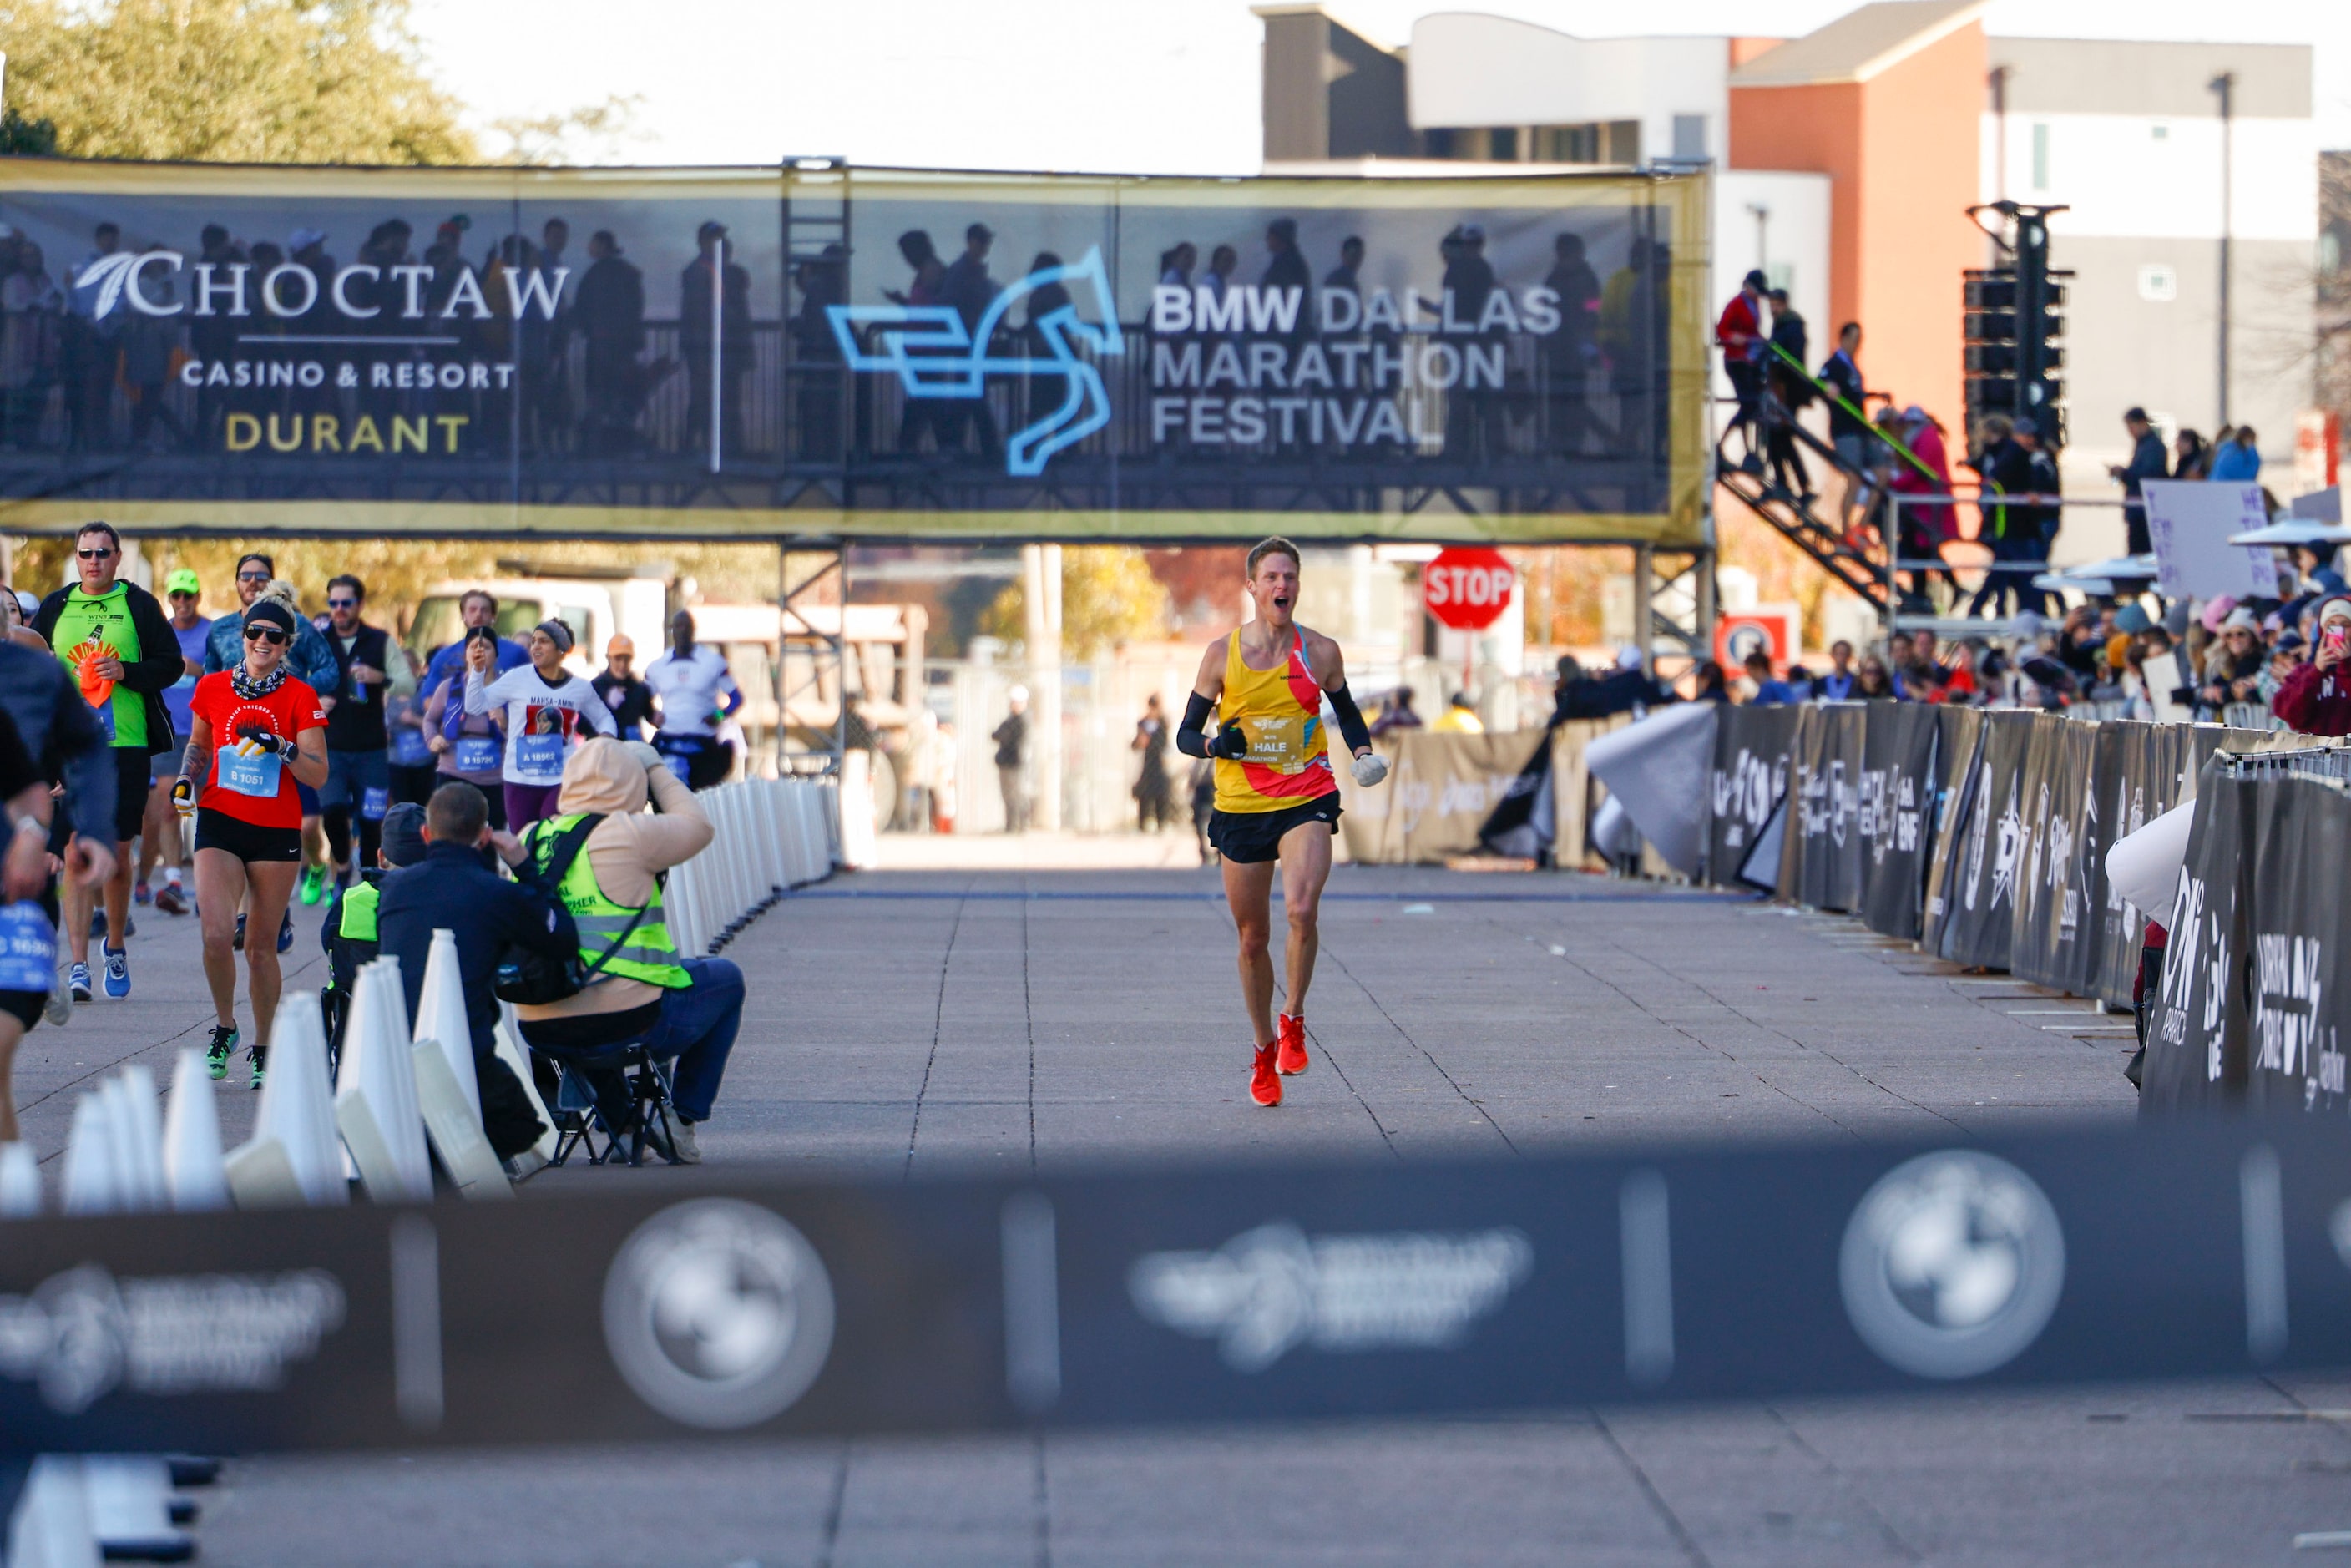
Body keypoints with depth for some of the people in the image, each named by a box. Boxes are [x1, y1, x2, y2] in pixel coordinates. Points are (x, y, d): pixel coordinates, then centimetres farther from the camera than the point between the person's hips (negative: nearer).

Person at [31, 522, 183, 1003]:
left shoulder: (140, 606, 4)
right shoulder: (54, 608, 9)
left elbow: (170, 665, 2)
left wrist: (126, 672, -14)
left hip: (127, 745, 0)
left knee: (118, 853, 7)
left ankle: (116, 947, 29)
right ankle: (78, 965, -11)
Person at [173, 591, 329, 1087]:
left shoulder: (300, 697, -1)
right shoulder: (213, 688, 5)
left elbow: (318, 775, -3)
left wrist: (281, 748, -19)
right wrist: (186, 779, 3)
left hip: (277, 831, -1)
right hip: (220, 822, 1)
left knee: (261, 946, 4)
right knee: (217, 934, -17)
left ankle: (263, 1048, 19)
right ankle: (224, 1026, 7)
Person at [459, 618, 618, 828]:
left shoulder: (580, 688, 4)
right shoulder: (517, 679, -2)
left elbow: (603, 717, 20)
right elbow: (474, 706, -5)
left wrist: (606, 734, -2)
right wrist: (478, 670, -19)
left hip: (562, 780, 0)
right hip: (521, 779, 0)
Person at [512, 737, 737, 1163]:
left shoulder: (530, 839, 6)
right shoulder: (629, 835, -12)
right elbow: (697, 826, 3)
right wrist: (656, 768, 18)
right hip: (627, 1024, -6)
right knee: (726, 979, 21)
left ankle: (619, 1120, 37)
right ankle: (684, 1117, 22)